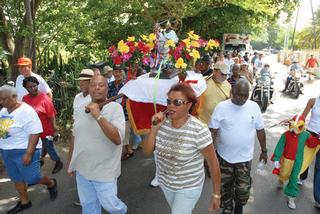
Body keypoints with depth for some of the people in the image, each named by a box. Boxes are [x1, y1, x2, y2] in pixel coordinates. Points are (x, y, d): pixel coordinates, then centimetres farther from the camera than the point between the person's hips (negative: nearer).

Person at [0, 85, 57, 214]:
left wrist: (28, 154, -25)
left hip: (23, 151, -8)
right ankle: (24, 202, 33)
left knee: (32, 179, -1)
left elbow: (35, 133, -23)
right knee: (16, 178, 16)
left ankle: (51, 184, 27)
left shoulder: (26, 111, -20)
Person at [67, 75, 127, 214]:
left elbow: (118, 139, -27)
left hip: (104, 171, -5)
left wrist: (98, 116, -30)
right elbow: (74, 137, 13)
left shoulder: (115, 107, -17)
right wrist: (70, 162, 18)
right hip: (82, 169, 6)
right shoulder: (81, 110, 2)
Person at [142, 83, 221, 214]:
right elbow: (147, 152, -9)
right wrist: (154, 128, -24)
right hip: (165, 183, 5)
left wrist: (216, 194, -11)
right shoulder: (162, 122, -13)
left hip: (189, 187, -5)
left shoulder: (199, 130, -27)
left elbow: (213, 163, -18)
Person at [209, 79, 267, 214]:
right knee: (225, 187, 15)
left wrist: (264, 150, 11)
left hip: (245, 157, 1)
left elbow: (260, 130, 5)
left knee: (243, 188, 11)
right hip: (224, 156, -1)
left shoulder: (254, 107, -5)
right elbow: (213, 131, -8)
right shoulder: (222, 107, -12)